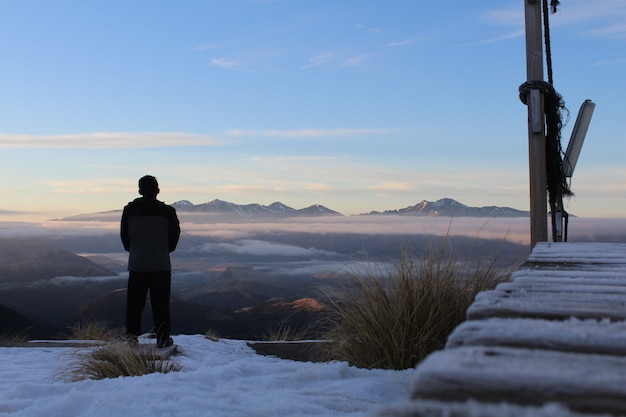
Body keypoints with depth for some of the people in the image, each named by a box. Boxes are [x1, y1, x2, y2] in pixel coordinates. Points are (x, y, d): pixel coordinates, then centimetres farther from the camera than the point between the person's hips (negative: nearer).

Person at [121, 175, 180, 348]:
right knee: (160, 303, 4)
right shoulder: (167, 211, -6)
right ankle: (163, 338, 7)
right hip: (161, 265, -2)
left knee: (134, 302, 12)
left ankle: (132, 334, 15)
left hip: (136, 264, 2)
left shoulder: (129, 210, 0)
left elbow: (124, 236, 8)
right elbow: (174, 236, 3)